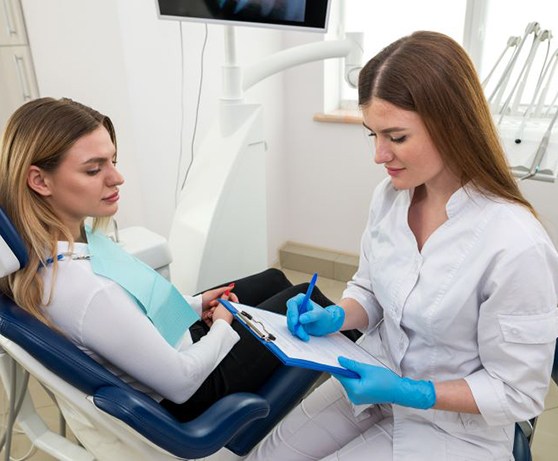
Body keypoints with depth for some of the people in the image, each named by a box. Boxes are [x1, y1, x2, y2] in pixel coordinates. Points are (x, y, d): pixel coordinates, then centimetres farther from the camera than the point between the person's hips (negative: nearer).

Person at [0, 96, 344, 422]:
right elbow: (181, 382, -28)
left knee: (274, 278, 20)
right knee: (300, 298, 9)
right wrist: (222, 327, -10)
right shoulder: (86, 291, -41)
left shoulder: (50, 247, -13)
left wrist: (196, 305, 3)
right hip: (190, 396, -7)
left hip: (164, 341, 8)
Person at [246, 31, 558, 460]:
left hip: (453, 424, -5)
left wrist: (408, 392, -24)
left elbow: (516, 393, -17)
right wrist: (334, 317, -14)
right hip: (375, 381, 5)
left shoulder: (516, 247, -29)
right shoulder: (390, 194, -11)